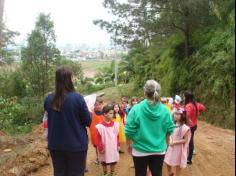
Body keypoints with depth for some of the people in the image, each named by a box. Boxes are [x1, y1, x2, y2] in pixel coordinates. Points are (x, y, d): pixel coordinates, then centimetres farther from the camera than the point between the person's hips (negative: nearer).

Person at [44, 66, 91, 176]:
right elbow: (88, 121, -9)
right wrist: (88, 113, 12)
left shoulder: (49, 99, -3)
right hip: (76, 145, -4)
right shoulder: (77, 98, -17)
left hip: (55, 145, 4)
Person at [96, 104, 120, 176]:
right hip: (105, 148, -3)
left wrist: (118, 145, 7)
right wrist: (100, 148, -9)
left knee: (113, 161, 15)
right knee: (104, 162, 12)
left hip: (113, 147, 3)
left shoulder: (115, 125, -2)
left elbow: (117, 136, 6)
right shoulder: (100, 126, -14)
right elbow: (99, 138, -10)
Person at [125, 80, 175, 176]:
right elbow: (170, 130, 0)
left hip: (140, 150, -2)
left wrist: (129, 144, 6)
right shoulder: (164, 110, -7)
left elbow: (129, 131, -11)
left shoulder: (136, 109, -15)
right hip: (159, 150, 2)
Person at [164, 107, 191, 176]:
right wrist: (170, 140, -8)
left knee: (178, 164, 11)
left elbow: (185, 140, -17)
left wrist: (175, 142, -21)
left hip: (179, 148, -6)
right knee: (168, 163, 18)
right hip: (171, 147, 6)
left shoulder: (184, 128, -21)